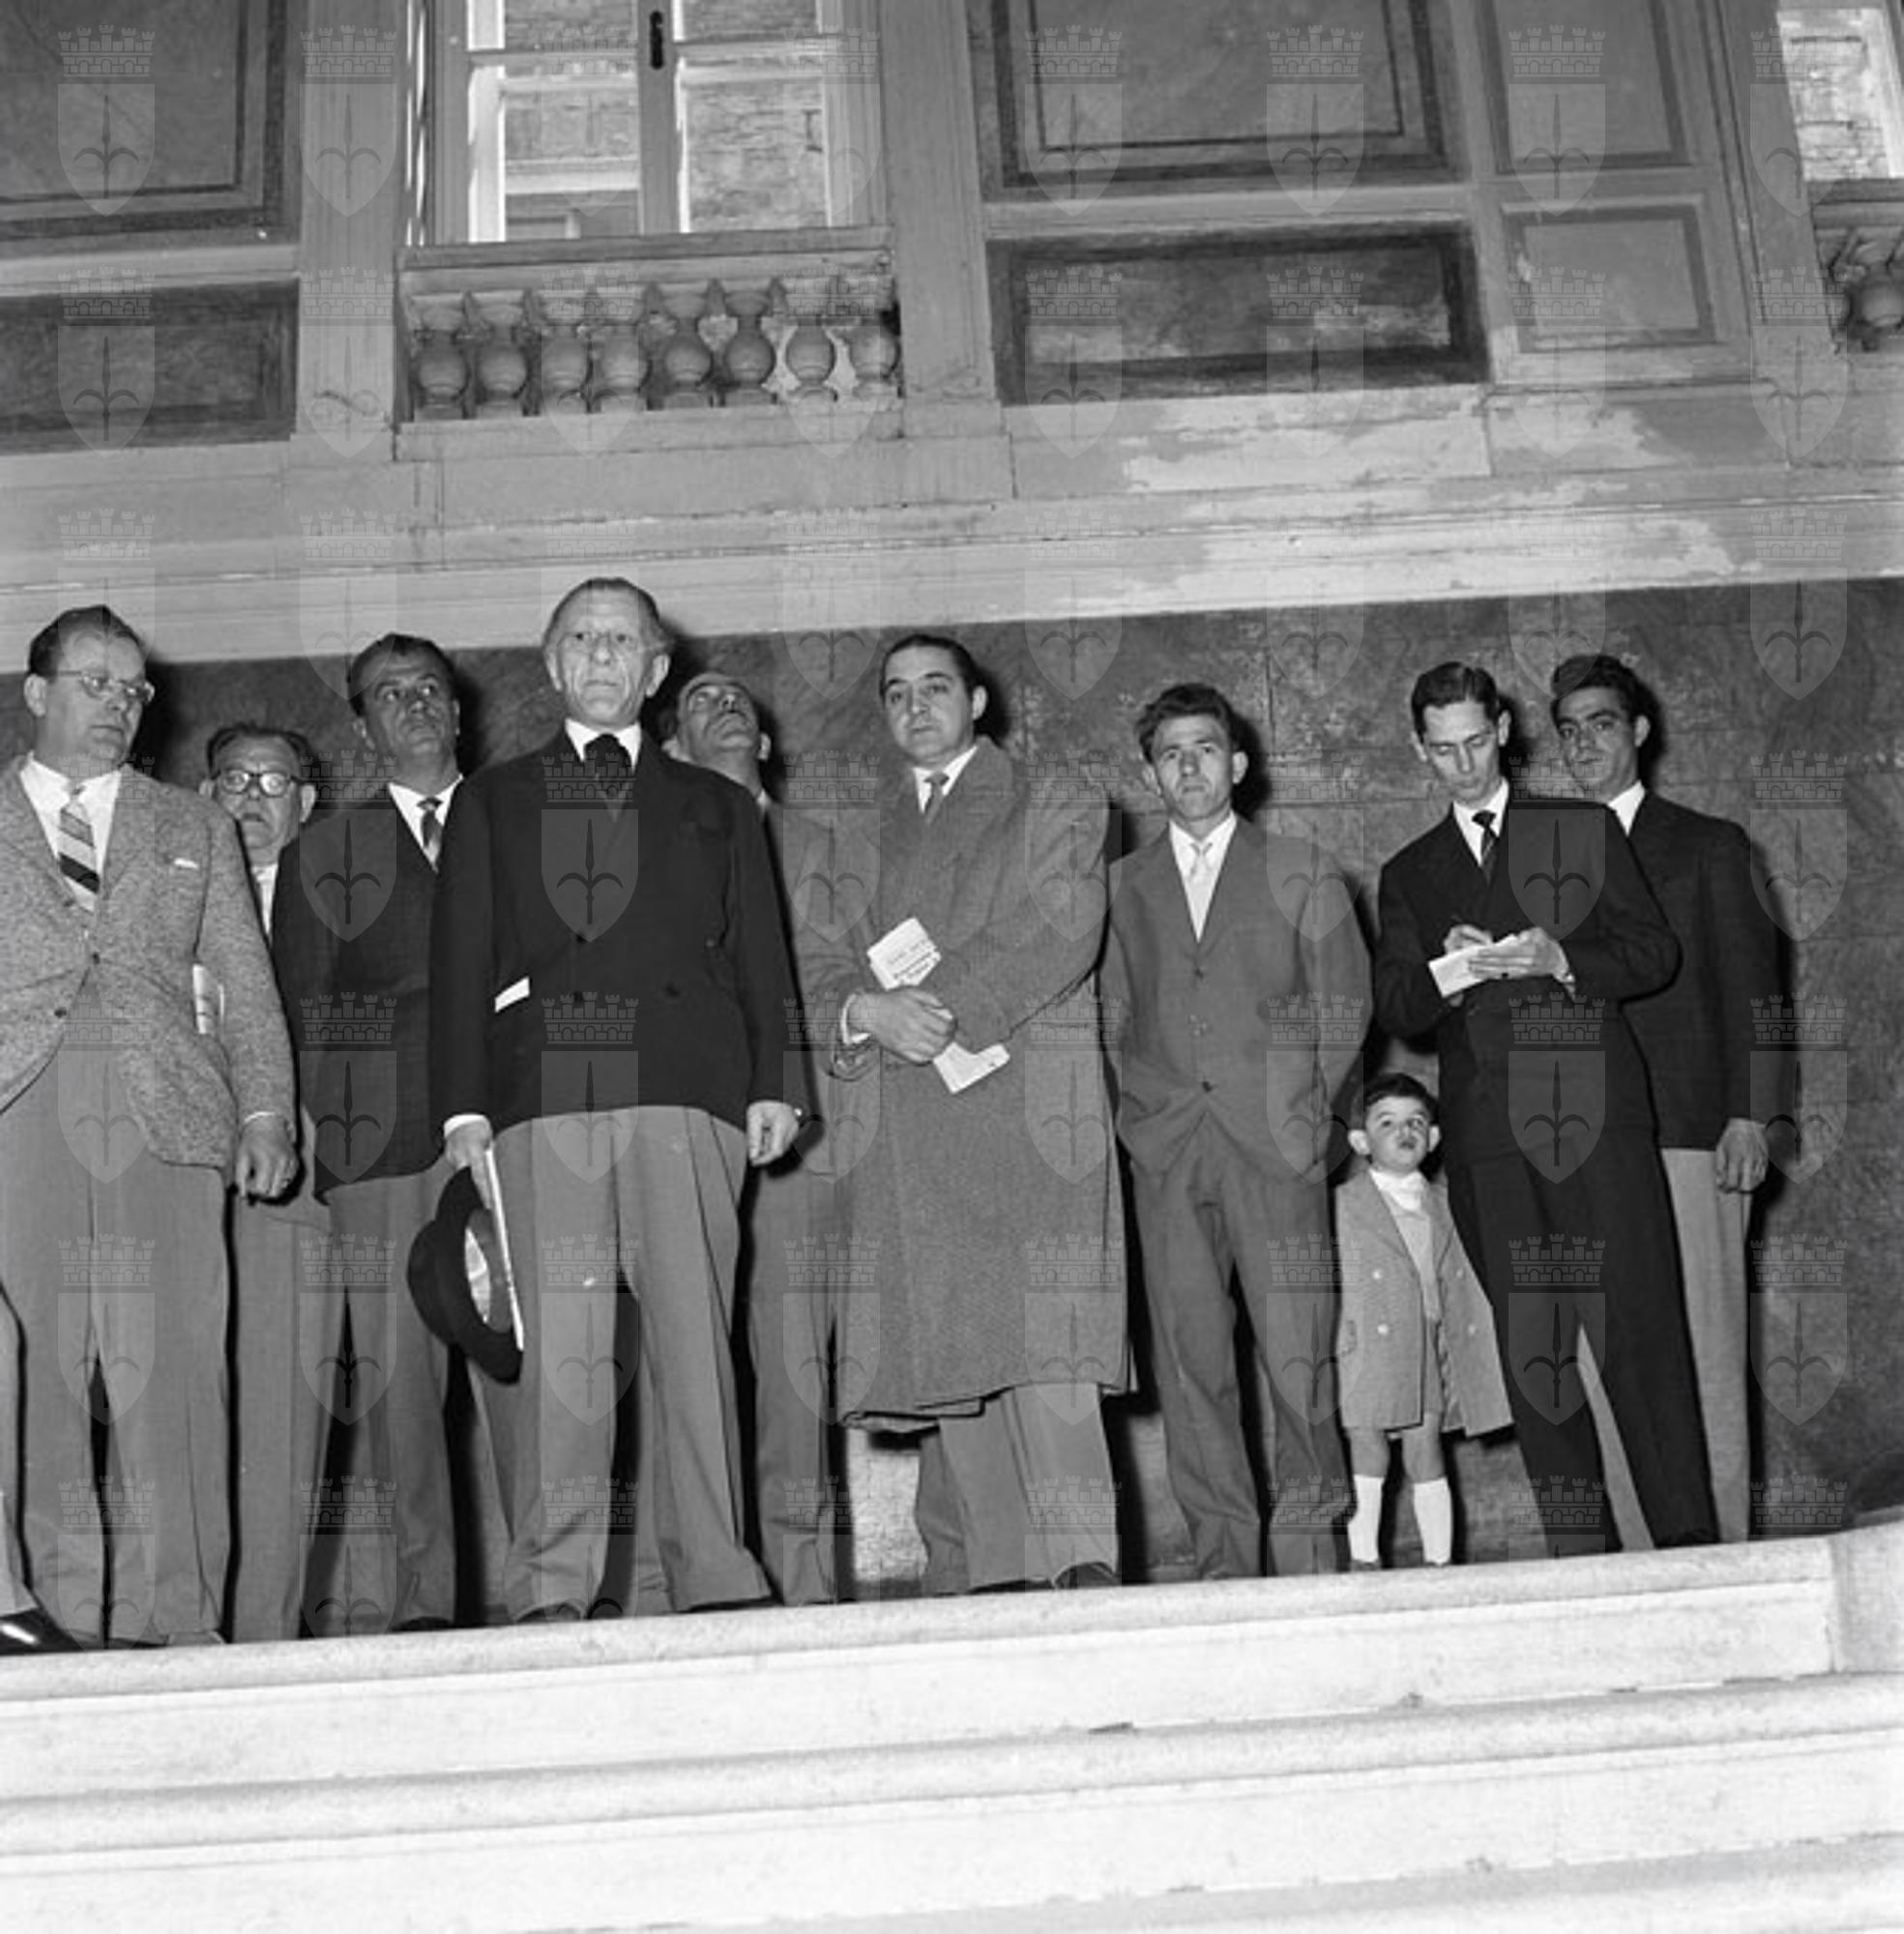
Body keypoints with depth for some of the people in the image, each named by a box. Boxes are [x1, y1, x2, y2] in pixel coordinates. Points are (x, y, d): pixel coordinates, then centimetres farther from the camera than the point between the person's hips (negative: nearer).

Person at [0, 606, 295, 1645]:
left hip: (164, 1116, 1)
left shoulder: (194, 828, 21)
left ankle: (174, 1627, -4)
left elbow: (246, 984, 15)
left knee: (170, 1378, -7)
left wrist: (265, 1111, 4)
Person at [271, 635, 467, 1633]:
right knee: (396, 1373, -3)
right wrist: (302, 1138, 0)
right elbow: (297, 1014, 11)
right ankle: (419, 1597, 5)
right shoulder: (324, 851, 15)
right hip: (383, 1143, 0)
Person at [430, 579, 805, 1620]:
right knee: (551, 1351, -5)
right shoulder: (493, 801, 20)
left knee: (696, 1339, -4)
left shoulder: (715, 805, 23)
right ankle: (549, 1591, -1)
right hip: (541, 1097, 0)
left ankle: (716, 1582, 0)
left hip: (686, 1095, 0)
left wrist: (773, 1083, 1)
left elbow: (759, 958, 15)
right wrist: (464, 1103, -1)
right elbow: (460, 960, 11)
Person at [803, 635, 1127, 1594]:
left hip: (1026, 1095, -3)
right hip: (901, 1125, 3)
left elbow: (1062, 930, -1)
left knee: (1042, 1331, -14)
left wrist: (944, 1002, -11)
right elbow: (822, 970, 14)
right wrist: (870, 1012, -9)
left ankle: (1083, 1557, -14)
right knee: (941, 1340, -2)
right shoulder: (855, 831, 24)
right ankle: (985, 1572, 2)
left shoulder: (1058, 799, 14)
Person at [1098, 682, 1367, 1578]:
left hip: (1275, 1142, -2)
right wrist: (1144, 1105, 3)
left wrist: (1300, 1106, 3)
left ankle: (1309, 1548, 4)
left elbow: (1343, 1002, 11)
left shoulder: (1302, 874, 12)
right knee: (1189, 1361, 0)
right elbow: (1112, 1015, 16)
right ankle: (1224, 1559, 7)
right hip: (1164, 1150, 2)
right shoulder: (1121, 885, 16)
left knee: (1295, 1353, -8)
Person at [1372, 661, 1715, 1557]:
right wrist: (1450, 969, -12)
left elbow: (1655, 951, 7)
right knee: (1528, 1347, 1)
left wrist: (1560, 961, -10)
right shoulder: (1408, 874, 17)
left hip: (1596, 1112, -2)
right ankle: (1578, 1550, 7)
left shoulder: (1584, 829, 13)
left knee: (1642, 1325, -7)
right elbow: (1395, 1010, 9)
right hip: (1486, 1133, 2)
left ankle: (1687, 1539, 0)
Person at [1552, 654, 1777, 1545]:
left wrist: (1746, 1115, -5)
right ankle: (1644, 1562, 7)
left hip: (1687, 1136, -3)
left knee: (1705, 1363, -4)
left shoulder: (1708, 845, 10)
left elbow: (1749, 986, 5)